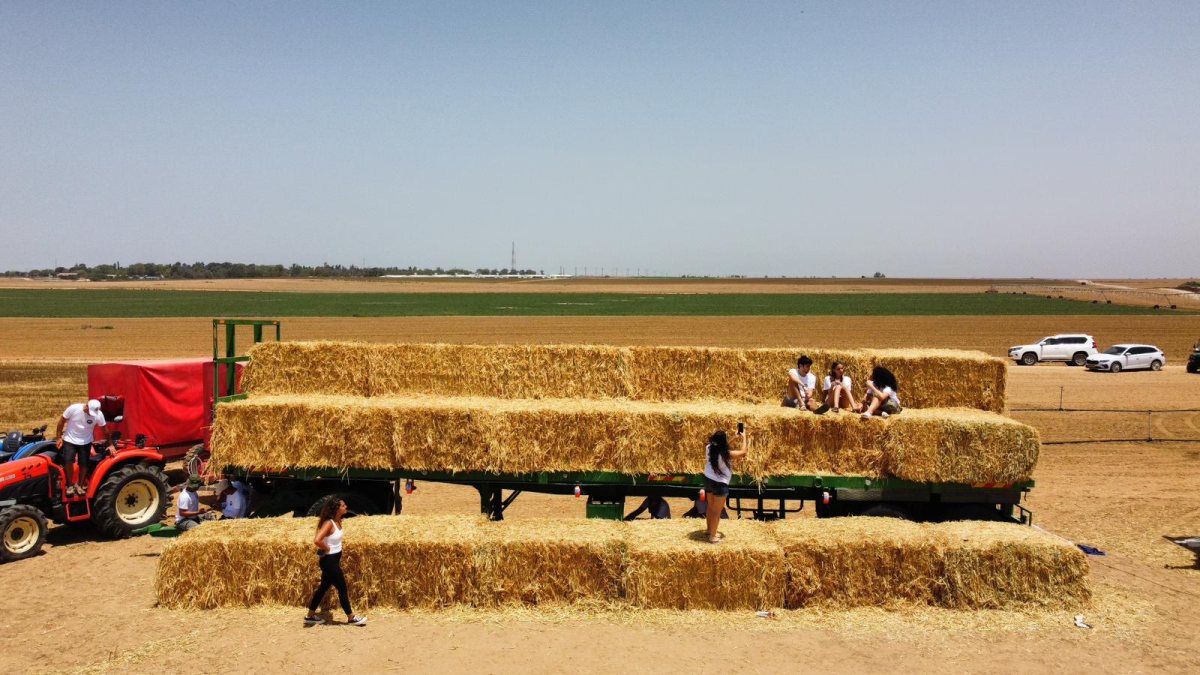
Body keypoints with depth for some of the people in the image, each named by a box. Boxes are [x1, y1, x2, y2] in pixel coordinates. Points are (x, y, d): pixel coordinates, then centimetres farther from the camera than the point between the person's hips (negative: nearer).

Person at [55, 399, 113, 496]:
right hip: (70, 440, -1)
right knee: (68, 460, -17)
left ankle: (80, 485, 21)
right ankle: (70, 485, -1)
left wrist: (110, 444, -2)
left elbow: (104, 430, -5)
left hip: (85, 442, 1)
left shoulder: (98, 414, -17)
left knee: (83, 464, -1)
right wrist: (59, 438, -6)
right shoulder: (73, 408, -21)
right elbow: (62, 421, -8)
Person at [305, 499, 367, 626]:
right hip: (329, 561, -9)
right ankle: (351, 618, 14)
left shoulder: (338, 521, 3)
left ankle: (310, 616, 30)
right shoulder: (329, 523, -24)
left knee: (324, 587, 18)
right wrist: (327, 549, -19)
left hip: (334, 560, 9)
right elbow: (317, 540, -33)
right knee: (342, 588, 2)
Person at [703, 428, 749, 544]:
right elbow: (743, 452, -15)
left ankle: (710, 531, 38)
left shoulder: (708, 448, -10)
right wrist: (744, 438, -1)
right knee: (717, 511, 8)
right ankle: (712, 536, 17)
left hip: (708, 480, 7)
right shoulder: (726, 454, -27)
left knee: (710, 507, 23)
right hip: (719, 484, -7)